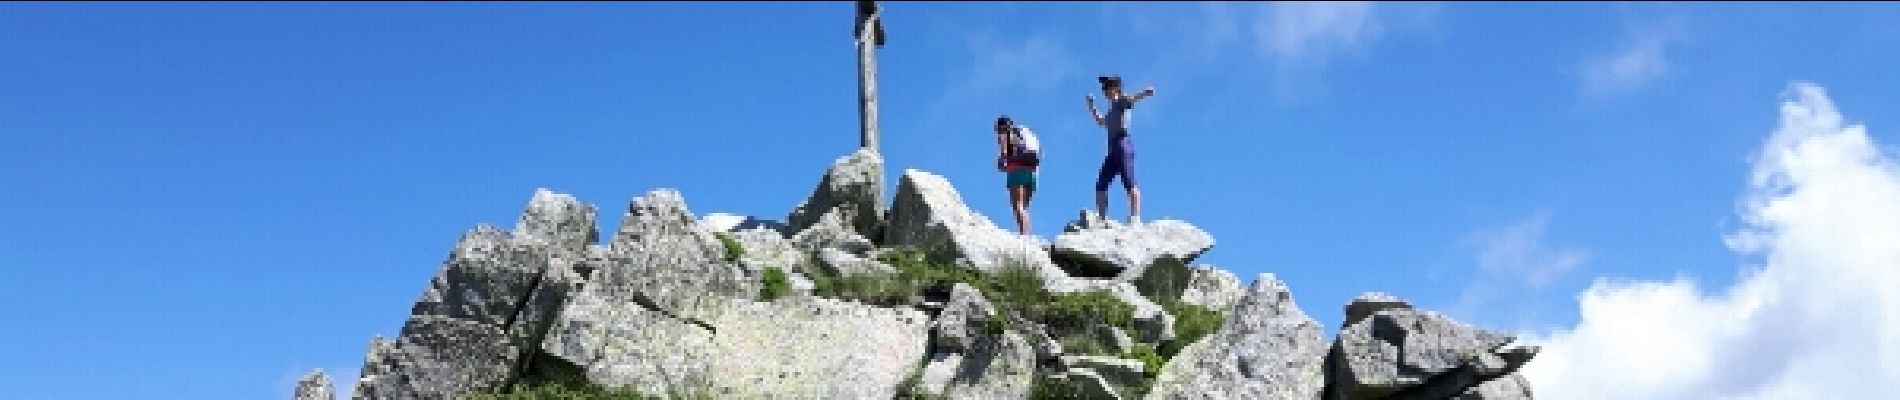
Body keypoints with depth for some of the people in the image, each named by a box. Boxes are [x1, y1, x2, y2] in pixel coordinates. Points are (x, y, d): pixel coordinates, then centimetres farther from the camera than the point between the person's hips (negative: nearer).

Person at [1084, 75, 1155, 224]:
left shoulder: (1121, 102, 1)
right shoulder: (1112, 109, 26)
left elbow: (1133, 99, -22)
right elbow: (1101, 122, 45)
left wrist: (1144, 93, -43)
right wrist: (1092, 106, 51)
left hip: (1123, 146, -9)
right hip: (1113, 151, 9)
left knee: (1129, 182, -17)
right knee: (1100, 185, 8)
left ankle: (1136, 216, -24)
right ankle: (1101, 217, 11)